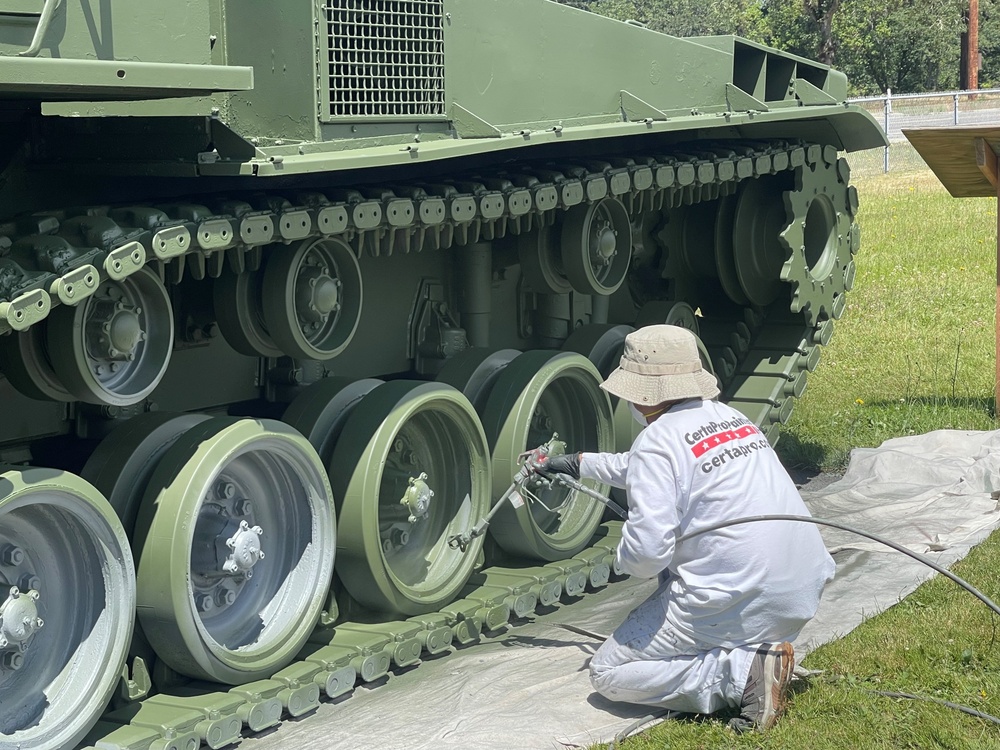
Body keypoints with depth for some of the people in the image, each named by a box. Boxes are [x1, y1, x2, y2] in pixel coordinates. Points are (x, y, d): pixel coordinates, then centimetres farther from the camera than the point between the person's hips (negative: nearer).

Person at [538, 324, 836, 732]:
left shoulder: (658, 441, -11)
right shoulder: (730, 417, 16)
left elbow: (646, 549, -21)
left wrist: (629, 560, 2)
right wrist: (579, 462, 42)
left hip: (736, 604, -8)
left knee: (608, 673, 6)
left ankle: (744, 673, -11)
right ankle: (760, 648, 13)